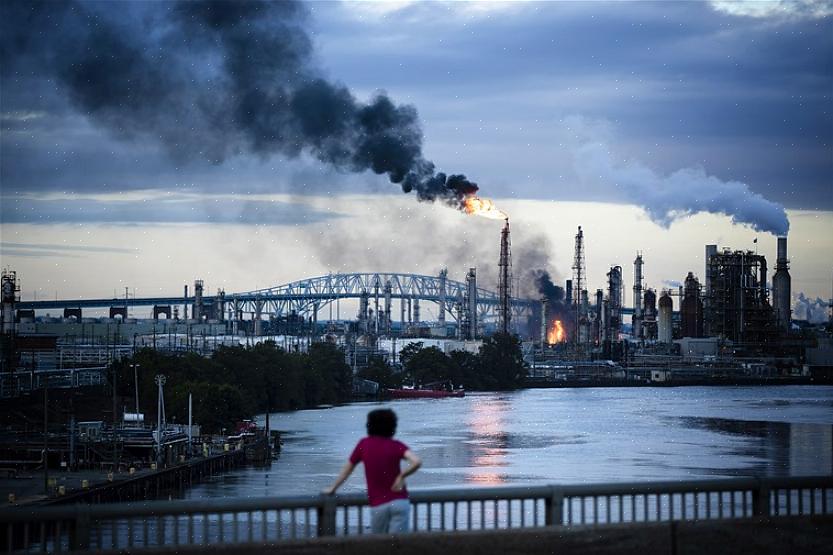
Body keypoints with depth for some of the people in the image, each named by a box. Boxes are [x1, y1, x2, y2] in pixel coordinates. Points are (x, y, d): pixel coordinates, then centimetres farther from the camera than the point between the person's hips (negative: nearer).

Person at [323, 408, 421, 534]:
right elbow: (417, 462, -19)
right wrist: (401, 476, -4)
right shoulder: (396, 446, -1)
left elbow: (348, 468, 18)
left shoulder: (364, 445, 6)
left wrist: (332, 488, 31)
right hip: (399, 502, -1)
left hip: (378, 505, 1)